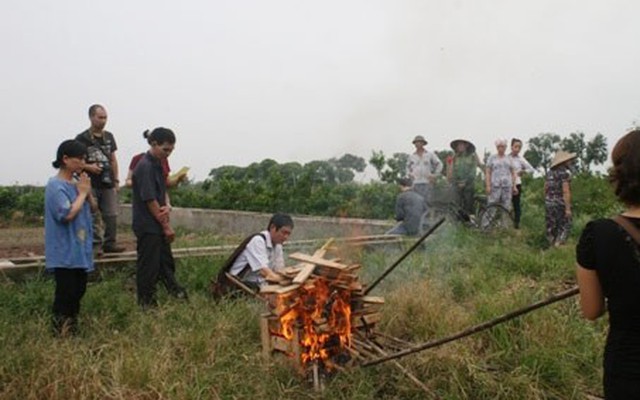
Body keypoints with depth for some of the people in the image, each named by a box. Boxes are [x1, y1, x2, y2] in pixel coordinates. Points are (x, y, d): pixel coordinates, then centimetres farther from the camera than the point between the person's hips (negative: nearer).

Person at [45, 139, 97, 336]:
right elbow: (68, 214, -24)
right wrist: (82, 192, -13)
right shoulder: (55, 185, -16)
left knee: (79, 290, 15)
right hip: (64, 253, -8)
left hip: (80, 249, 8)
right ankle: (60, 333, 9)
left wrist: (87, 191, -5)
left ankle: (73, 330, 27)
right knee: (66, 293, -3)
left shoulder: (77, 181, 8)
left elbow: (93, 207, 13)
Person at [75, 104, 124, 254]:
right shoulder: (82, 139, -3)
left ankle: (109, 243, 13)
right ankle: (96, 244, 6)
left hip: (108, 184, 5)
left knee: (112, 215, 3)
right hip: (90, 184, -4)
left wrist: (116, 180, 13)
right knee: (92, 216, -1)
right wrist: (88, 166, -18)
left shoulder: (109, 137, 13)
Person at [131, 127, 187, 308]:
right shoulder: (145, 167, -19)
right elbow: (150, 200, -20)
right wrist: (166, 226, -13)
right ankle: (147, 304, 14)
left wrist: (166, 206, -7)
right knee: (148, 266, 2)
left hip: (158, 225, 9)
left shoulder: (157, 164, 10)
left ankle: (176, 293, 31)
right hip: (147, 226, -9)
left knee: (166, 262, 19)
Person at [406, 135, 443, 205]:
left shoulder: (430, 154, 3)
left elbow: (439, 164, 10)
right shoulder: (412, 156, 9)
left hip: (427, 182, -2)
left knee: (427, 200, -9)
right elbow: (408, 166, 28)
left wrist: (435, 176, 2)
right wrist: (409, 174, 12)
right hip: (416, 183, 2)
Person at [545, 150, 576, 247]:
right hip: (560, 203, -7)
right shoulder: (565, 173, -11)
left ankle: (552, 246, 15)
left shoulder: (549, 172, 10)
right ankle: (558, 245, -10)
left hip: (548, 203, 7)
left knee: (551, 227, 11)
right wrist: (568, 208, -16)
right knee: (565, 226, 1)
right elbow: (566, 191, -16)